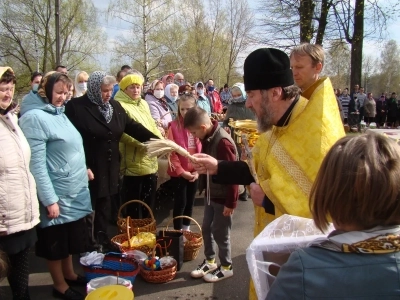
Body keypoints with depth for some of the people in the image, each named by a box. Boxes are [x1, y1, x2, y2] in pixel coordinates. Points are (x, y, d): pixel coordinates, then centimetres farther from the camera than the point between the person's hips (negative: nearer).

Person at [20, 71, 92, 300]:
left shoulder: (59, 112, 9)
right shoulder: (34, 117, -18)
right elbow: (37, 163, -22)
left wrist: (82, 169, 19)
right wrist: (49, 199, -22)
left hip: (74, 190, 8)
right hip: (57, 193, -8)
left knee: (71, 237, 21)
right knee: (56, 240, 10)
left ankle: (69, 274, 40)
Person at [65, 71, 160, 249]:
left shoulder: (115, 106, 7)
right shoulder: (76, 107, -13)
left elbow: (132, 126, 7)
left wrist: (154, 139, -6)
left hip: (110, 170, 6)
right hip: (89, 170, -6)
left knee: (104, 211, 18)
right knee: (88, 212, 8)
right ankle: (89, 250, 25)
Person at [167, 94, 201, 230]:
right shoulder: (174, 126, -9)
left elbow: (202, 149, 2)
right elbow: (171, 152, -10)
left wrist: (198, 170, -6)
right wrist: (181, 171, -13)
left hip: (194, 172, 4)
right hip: (178, 173, -4)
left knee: (190, 202, 16)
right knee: (180, 202, 3)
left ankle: (186, 228, 32)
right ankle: (178, 231, 17)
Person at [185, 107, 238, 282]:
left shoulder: (223, 142, -27)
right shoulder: (207, 138, 2)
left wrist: (231, 202, -20)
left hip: (223, 197, -8)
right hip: (211, 193, 8)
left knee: (220, 233, 6)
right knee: (206, 228, 18)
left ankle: (226, 267, 26)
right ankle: (210, 261, 36)